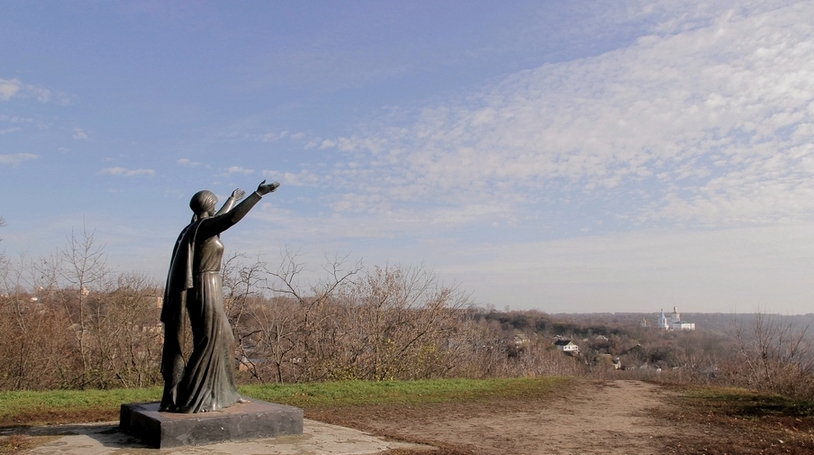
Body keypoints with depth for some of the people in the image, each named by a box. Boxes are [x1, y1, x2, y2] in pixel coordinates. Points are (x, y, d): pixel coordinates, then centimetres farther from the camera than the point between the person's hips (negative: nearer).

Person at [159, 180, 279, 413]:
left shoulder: (195, 227, 15)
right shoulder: (203, 227, -13)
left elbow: (218, 219, 36)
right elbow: (232, 217, -29)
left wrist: (232, 199, 51)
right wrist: (258, 194, -31)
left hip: (197, 289, 10)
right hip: (205, 290, -10)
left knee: (222, 340, 15)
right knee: (207, 344, -5)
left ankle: (220, 392, 22)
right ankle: (188, 399, -2)